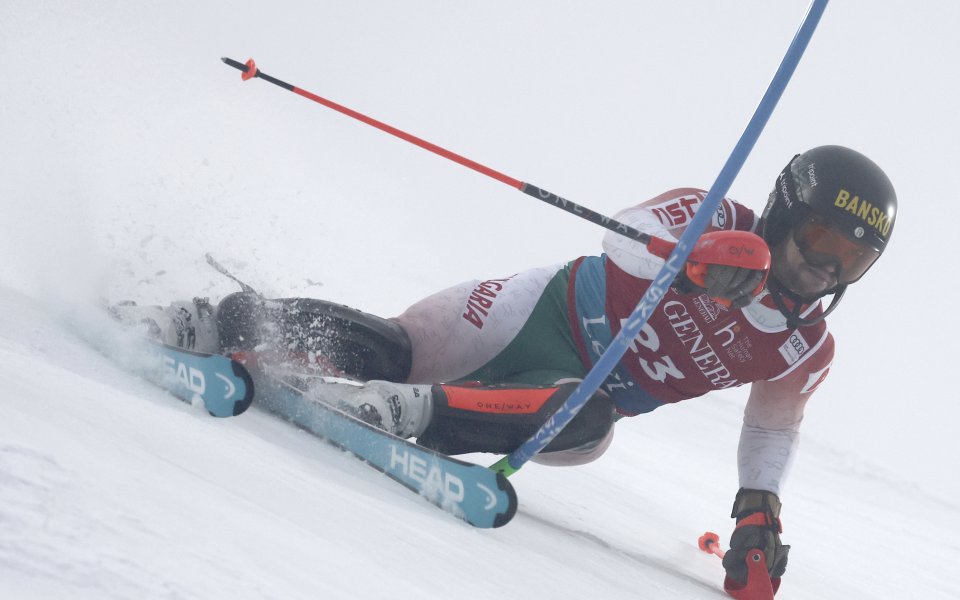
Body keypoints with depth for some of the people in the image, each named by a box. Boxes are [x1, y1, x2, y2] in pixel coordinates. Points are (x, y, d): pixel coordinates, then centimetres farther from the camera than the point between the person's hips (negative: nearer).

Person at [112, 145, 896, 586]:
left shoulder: (806, 353, -2)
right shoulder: (715, 217, -10)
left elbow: (773, 432, 8)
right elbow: (625, 236, -24)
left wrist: (758, 515, -10)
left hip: (588, 394, 2)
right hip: (548, 311, -2)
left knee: (582, 423, -36)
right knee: (392, 350, -22)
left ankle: (411, 411, -43)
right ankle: (211, 323, -10)